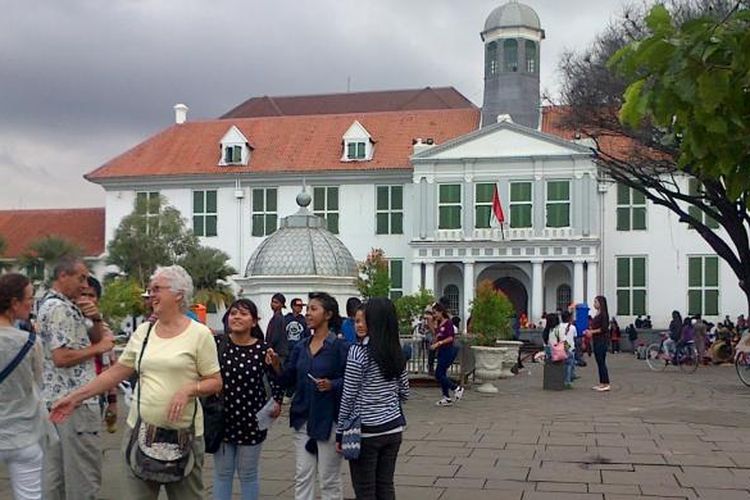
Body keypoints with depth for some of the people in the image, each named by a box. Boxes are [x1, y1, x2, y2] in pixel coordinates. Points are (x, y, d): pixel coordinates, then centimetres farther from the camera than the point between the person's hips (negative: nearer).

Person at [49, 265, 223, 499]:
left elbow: (216, 382, -3)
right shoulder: (143, 332, 9)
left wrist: (189, 389, -21)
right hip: (139, 430, 4)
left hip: (183, 434, -4)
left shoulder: (199, 334, -5)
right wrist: (75, 397, 6)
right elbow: (116, 372, 11)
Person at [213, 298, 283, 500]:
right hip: (221, 417, 1)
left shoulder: (262, 349, -8)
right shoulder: (217, 343, -5)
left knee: (248, 475, 12)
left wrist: (277, 402, -6)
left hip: (251, 419, -1)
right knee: (222, 474, 13)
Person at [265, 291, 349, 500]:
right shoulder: (301, 347, 9)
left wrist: (332, 385, -27)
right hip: (303, 418, 6)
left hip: (328, 419, -6)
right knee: (302, 477, 10)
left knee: (329, 480, 6)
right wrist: (276, 365, -8)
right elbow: (289, 380, 9)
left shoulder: (340, 346, -9)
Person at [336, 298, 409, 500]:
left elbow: (348, 398, -11)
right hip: (393, 428, 5)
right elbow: (404, 394, 9)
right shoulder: (396, 353, 3)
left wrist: (340, 433, -3)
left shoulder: (359, 352, -14)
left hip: (366, 431, -5)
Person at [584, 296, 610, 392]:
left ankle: (606, 384, -5)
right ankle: (601, 383, 15)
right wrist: (590, 330, 6)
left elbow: (603, 328, -18)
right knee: (599, 362, 11)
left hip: (602, 340, -9)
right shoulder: (597, 314, 15)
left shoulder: (603, 314, -12)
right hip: (597, 341, 9)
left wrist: (592, 331, -16)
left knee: (601, 362, -8)